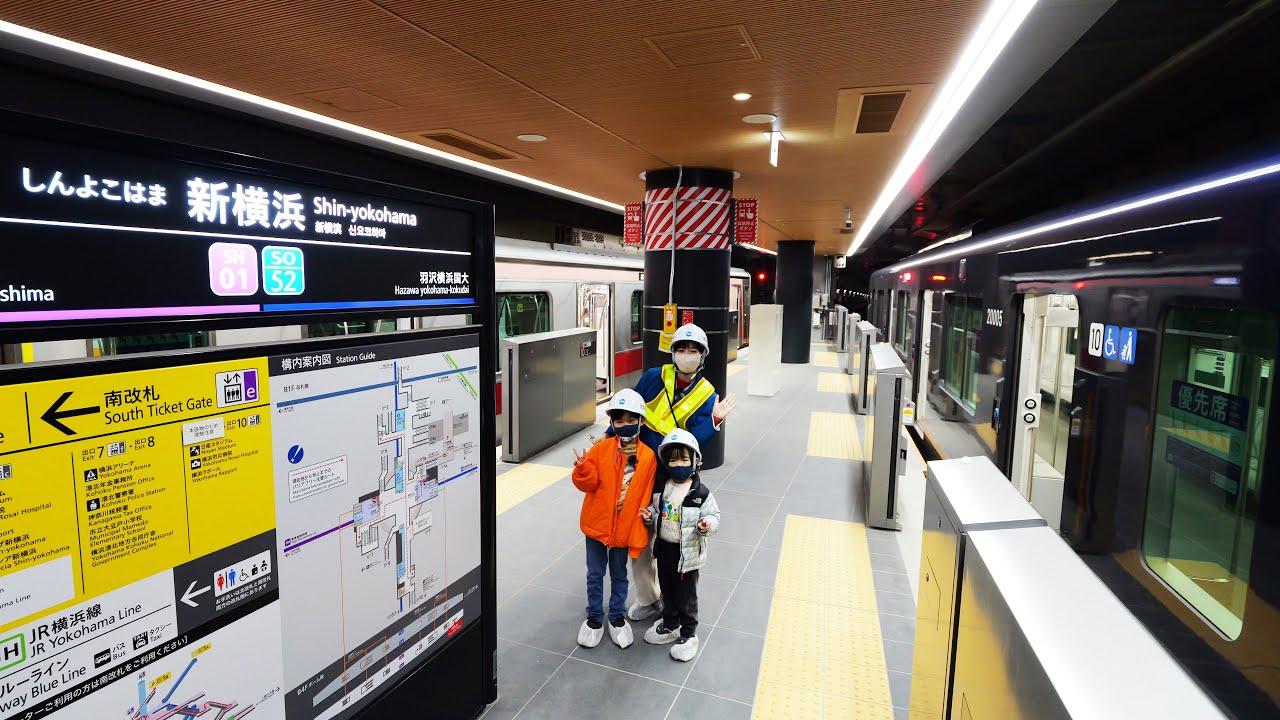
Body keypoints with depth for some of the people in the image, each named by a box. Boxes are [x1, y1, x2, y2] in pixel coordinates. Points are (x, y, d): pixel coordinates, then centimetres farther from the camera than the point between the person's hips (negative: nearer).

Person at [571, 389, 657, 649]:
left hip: (626, 528, 0)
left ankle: (617, 616, 37)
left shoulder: (648, 456, -8)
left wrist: (639, 528, -4)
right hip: (597, 524, 0)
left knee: (619, 574, 18)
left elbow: (646, 495, -3)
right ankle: (594, 617, 33)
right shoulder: (601, 449, -9)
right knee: (595, 574, 15)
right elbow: (589, 484, -8)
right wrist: (583, 469, -30)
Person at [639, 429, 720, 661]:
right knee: (667, 590, 22)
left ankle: (688, 635, 28)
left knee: (686, 596, 9)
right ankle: (669, 625, 43)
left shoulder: (701, 493, -16)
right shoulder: (661, 488, -2)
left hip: (687, 553, -5)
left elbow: (714, 515, -9)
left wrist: (706, 524, -29)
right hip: (664, 548, 5)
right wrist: (650, 514, -6)